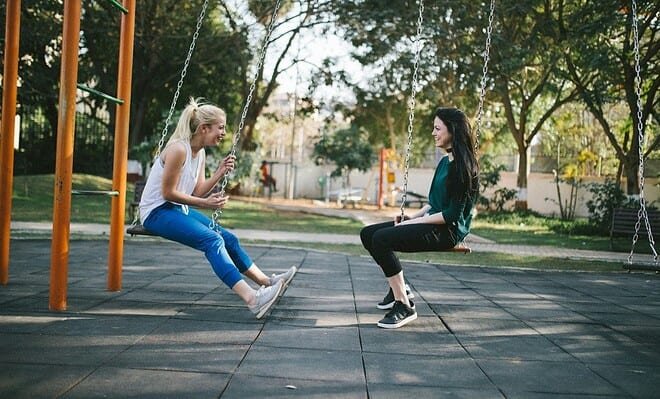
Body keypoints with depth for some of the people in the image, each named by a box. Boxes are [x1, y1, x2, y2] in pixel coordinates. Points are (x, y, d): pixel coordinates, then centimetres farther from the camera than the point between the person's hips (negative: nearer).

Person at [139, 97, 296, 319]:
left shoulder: (200, 153, 8)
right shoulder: (178, 149, -20)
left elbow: (198, 192, 6)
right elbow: (168, 193, -20)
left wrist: (219, 173, -5)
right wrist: (204, 204, -18)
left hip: (178, 210, 10)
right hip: (156, 212, -10)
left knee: (227, 237, 3)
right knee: (212, 240, -27)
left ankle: (265, 282, 13)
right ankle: (251, 298, -37)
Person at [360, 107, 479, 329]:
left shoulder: (463, 165, -14)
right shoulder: (444, 162, 15)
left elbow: (452, 214, -19)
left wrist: (416, 222, -15)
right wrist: (413, 216, 6)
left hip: (448, 231, -10)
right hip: (432, 222, 10)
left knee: (381, 239, -26)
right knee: (368, 234, 4)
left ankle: (404, 306, -19)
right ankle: (399, 288, 15)